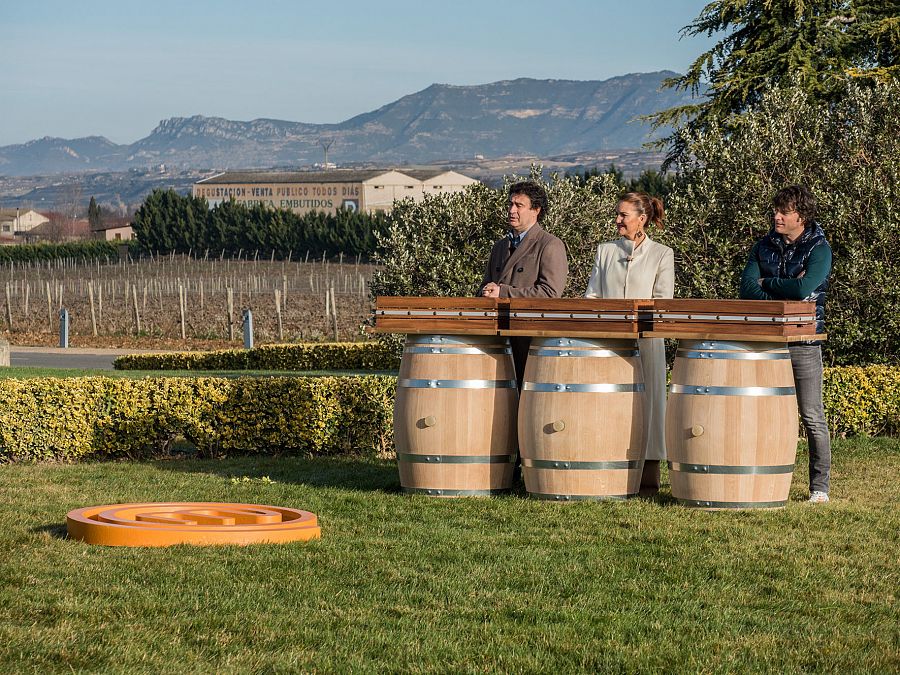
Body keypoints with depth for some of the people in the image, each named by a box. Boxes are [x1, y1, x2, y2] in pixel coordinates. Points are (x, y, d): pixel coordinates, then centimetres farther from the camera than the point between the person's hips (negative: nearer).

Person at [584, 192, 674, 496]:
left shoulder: (661, 254, 4)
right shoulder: (606, 251, 13)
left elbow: (663, 301, -3)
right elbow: (592, 294, 13)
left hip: (645, 341, -3)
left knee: (647, 401, -2)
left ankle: (648, 477, 2)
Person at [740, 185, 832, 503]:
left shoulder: (819, 248, -4)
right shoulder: (764, 246, 11)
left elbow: (804, 288, -19)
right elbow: (746, 288, 0)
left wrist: (767, 283, -5)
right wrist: (784, 294, -14)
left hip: (803, 342, -4)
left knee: (812, 417, -2)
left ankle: (819, 487, 5)